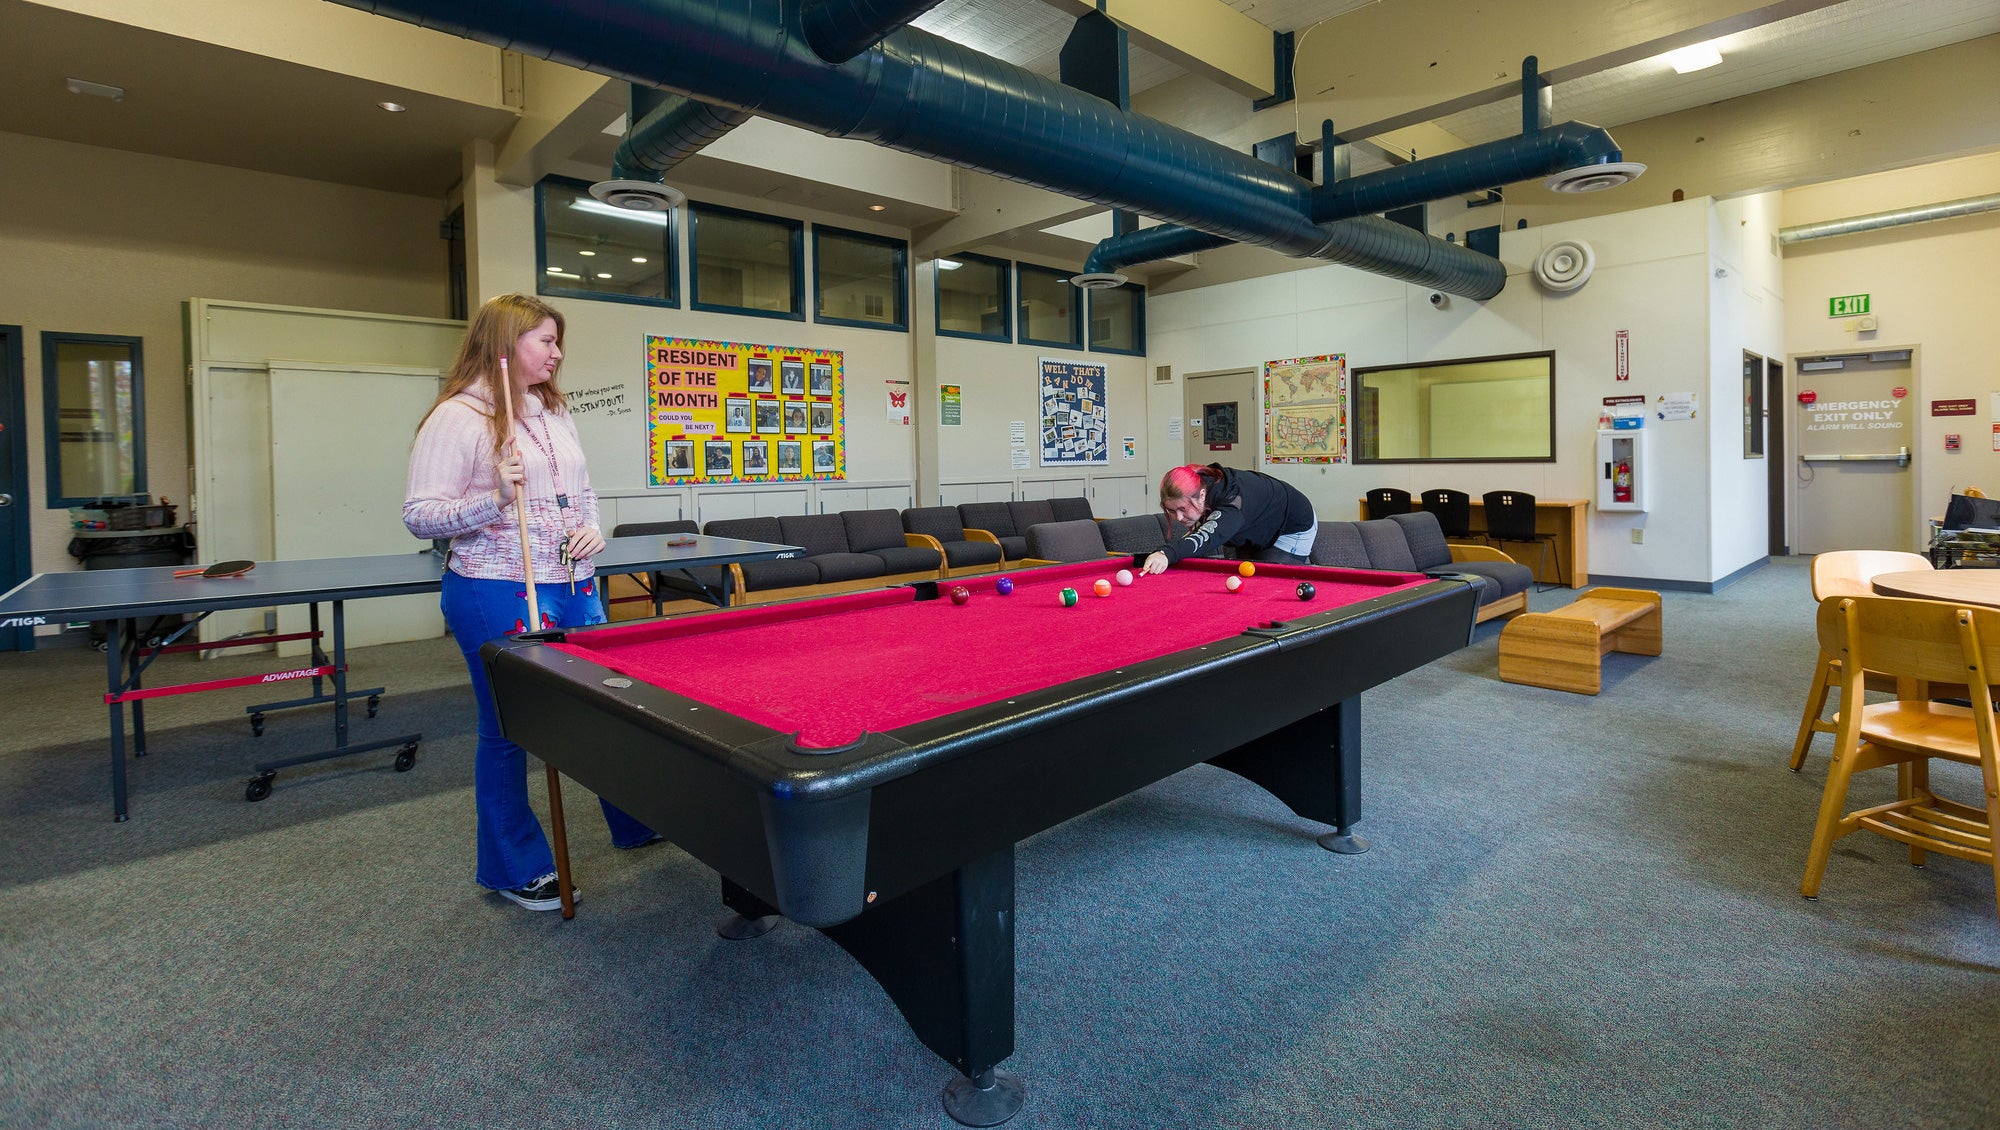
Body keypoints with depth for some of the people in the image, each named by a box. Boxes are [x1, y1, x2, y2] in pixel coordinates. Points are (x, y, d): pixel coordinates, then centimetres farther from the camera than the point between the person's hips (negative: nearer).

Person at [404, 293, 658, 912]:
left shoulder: (555, 412, 13)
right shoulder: (456, 417, -9)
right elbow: (419, 517, -12)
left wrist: (592, 527, 3)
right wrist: (494, 499, -25)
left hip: (575, 587, 7)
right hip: (498, 594, -7)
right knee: (509, 729, 5)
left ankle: (637, 823, 33)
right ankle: (515, 868, 23)